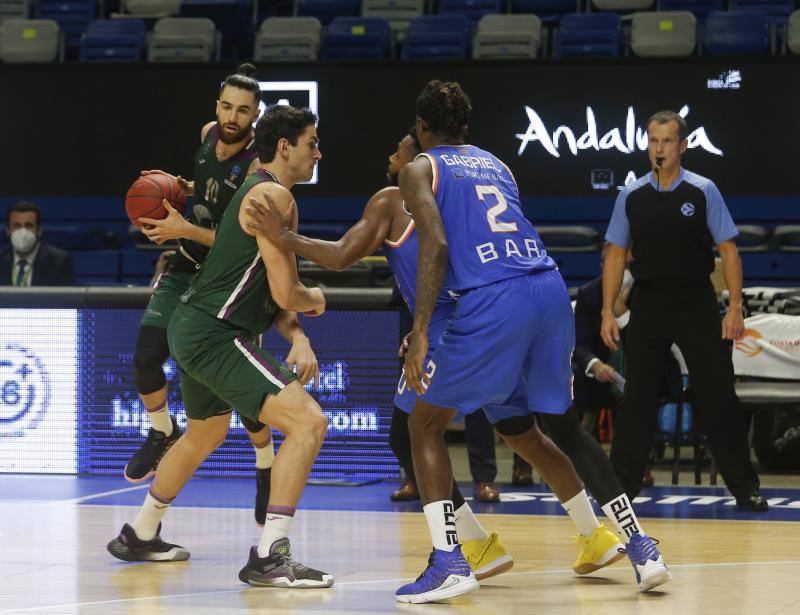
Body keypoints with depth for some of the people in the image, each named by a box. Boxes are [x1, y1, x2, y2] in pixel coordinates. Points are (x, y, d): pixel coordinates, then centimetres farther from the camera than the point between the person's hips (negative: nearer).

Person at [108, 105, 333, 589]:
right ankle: (270, 557, -21)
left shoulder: (258, 192, 16)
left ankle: (140, 536, 49)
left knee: (205, 436, 32)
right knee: (309, 422, -18)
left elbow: (266, 290, 18)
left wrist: (295, 334, 1)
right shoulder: (274, 195, -15)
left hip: (194, 329, 11)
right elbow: (286, 294, -20)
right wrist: (316, 301, 2)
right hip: (216, 335, -11)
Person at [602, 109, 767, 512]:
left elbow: (728, 250, -2)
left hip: (696, 304, -2)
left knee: (717, 397, -3)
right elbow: (616, 254, 8)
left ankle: (744, 487, 4)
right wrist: (608, 312, 1)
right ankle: (623, 485, 10)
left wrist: (735, 307, -10)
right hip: (648, 305, 2)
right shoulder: (631, 196, 4)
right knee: (637, 399, 2)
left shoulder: (703, 191, -2)